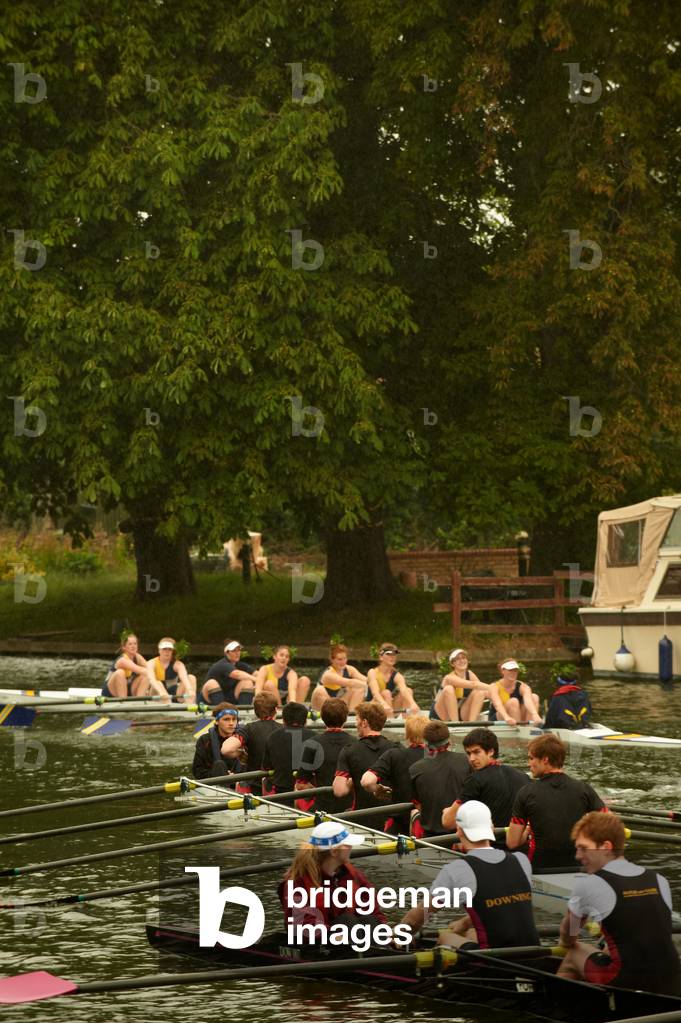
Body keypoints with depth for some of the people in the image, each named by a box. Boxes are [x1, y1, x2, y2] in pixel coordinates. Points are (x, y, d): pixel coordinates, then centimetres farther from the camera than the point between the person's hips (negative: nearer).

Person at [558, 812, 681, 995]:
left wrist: (567, 943, 41)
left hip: (625, 983, -4)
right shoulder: (660, 881, 11)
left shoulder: (587, 884, -1)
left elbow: (568, 934, 17)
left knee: (574, 954, 22)